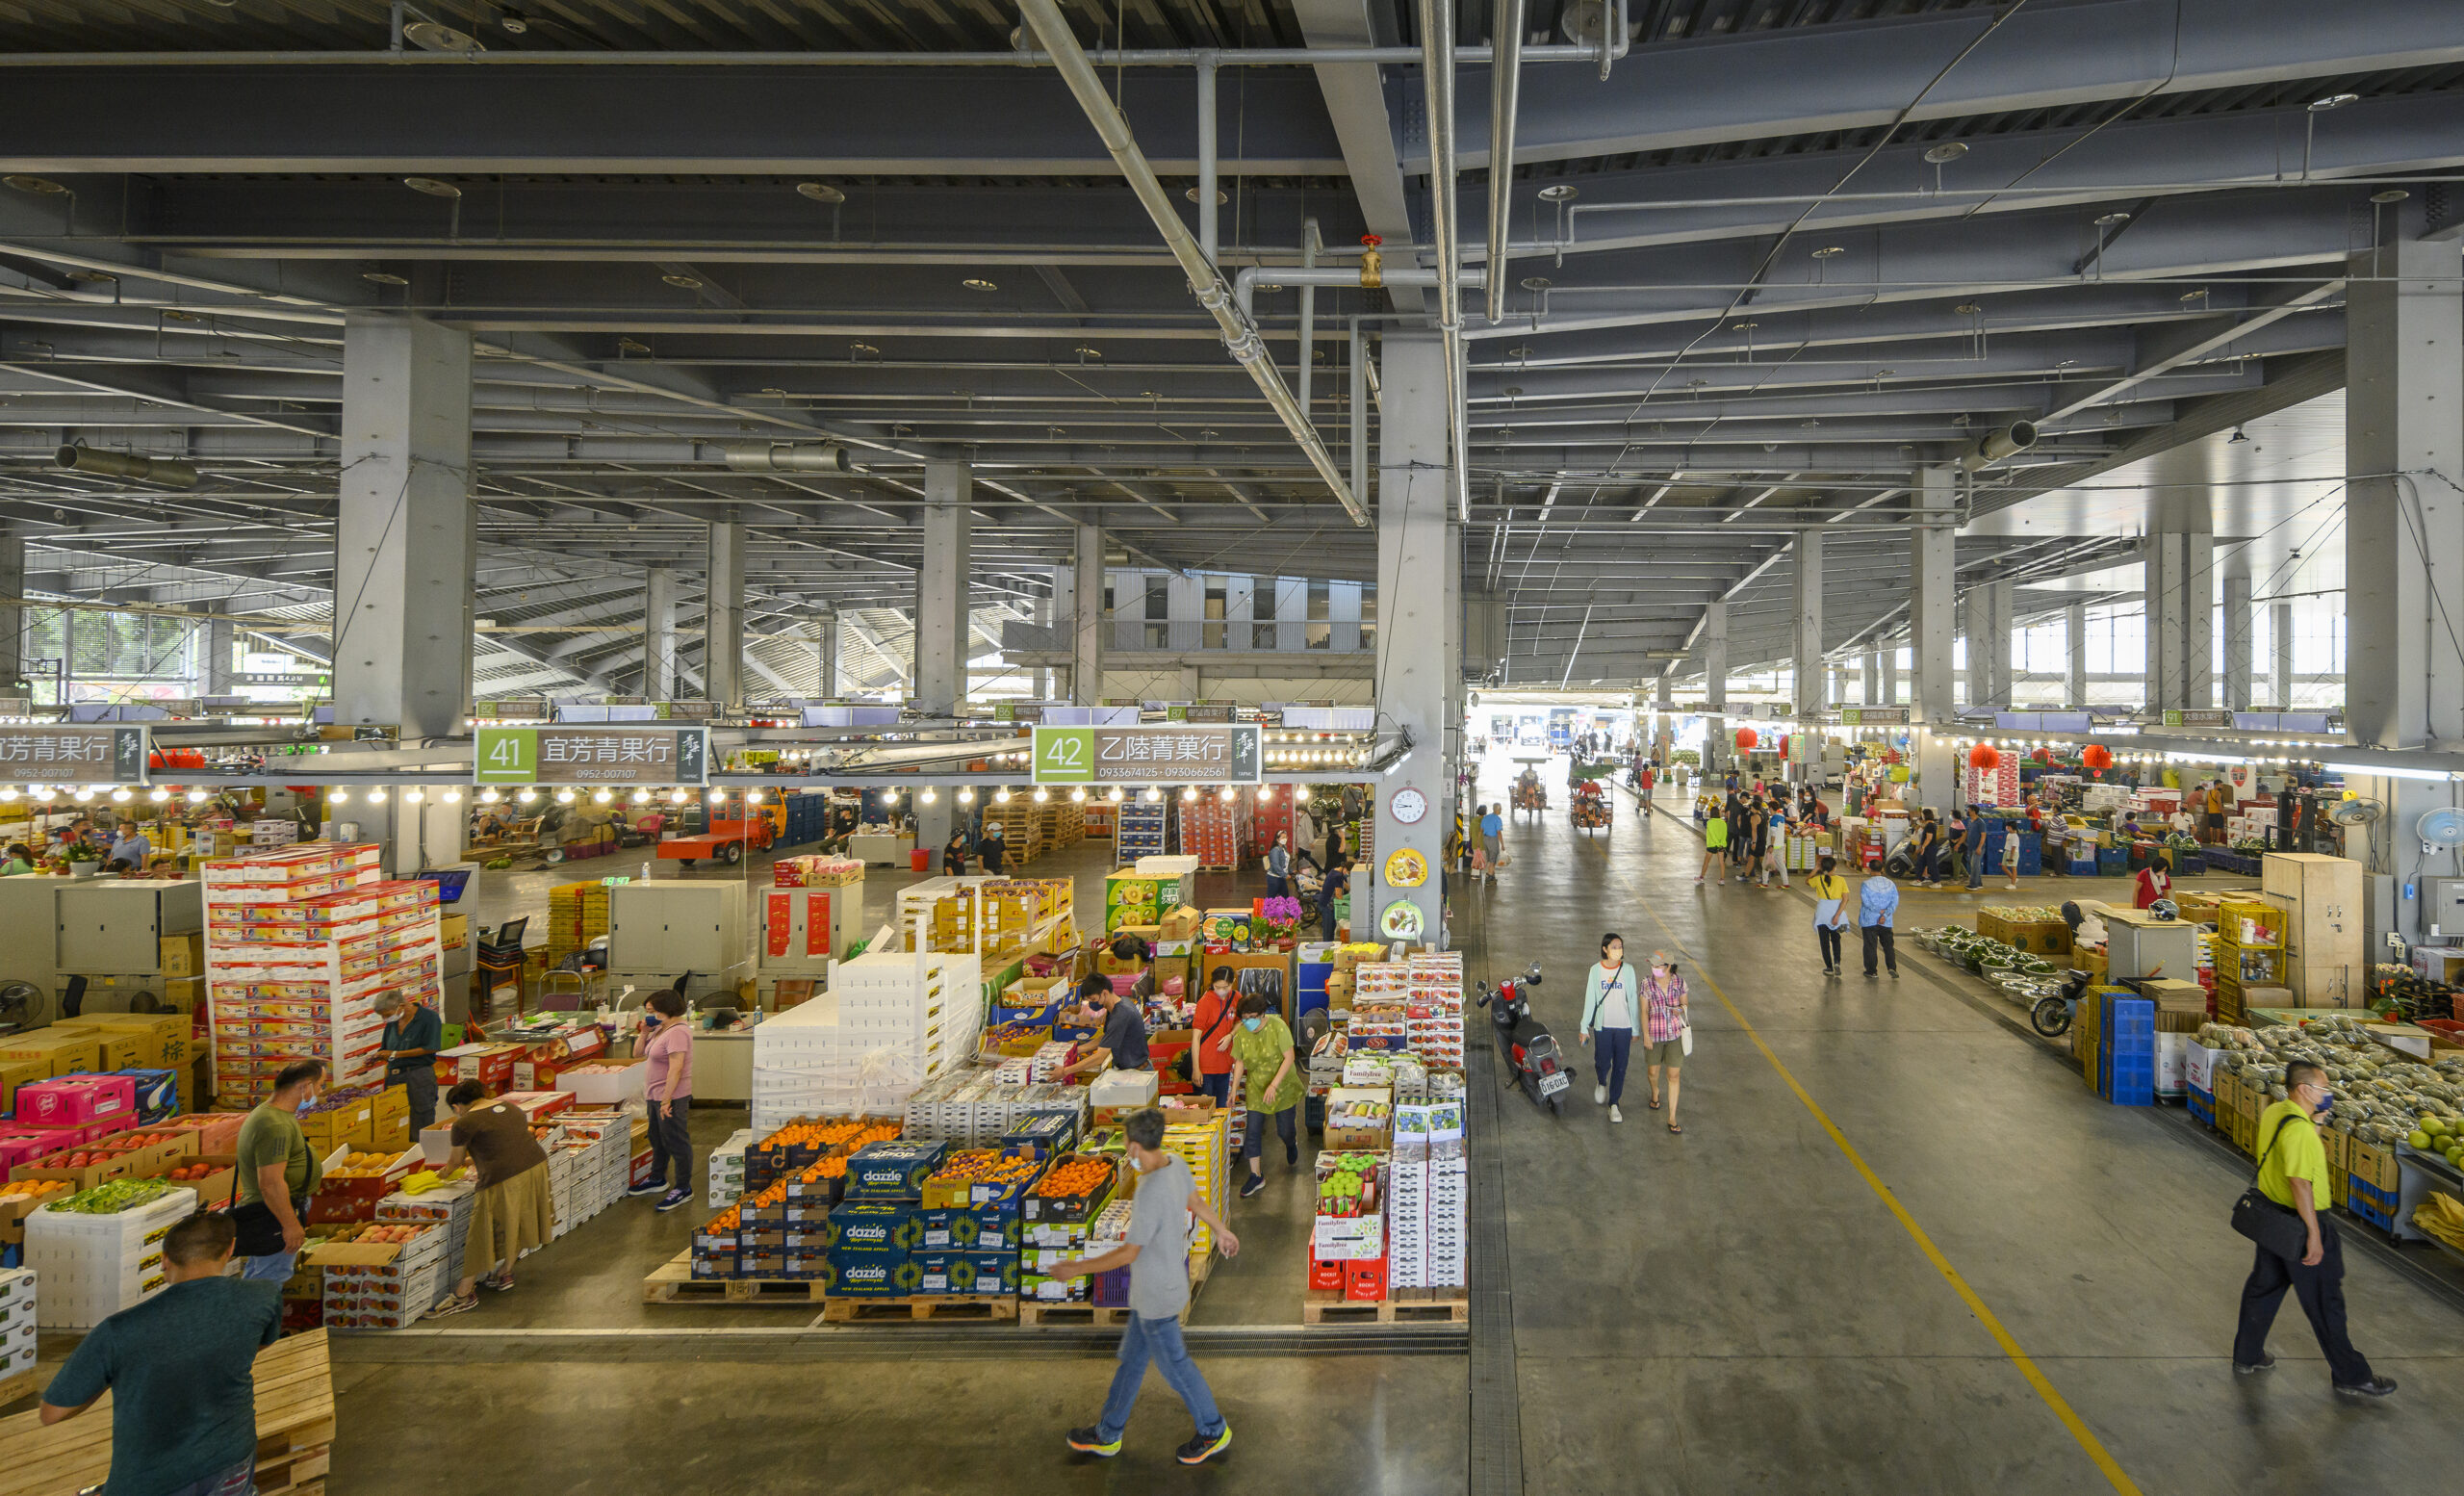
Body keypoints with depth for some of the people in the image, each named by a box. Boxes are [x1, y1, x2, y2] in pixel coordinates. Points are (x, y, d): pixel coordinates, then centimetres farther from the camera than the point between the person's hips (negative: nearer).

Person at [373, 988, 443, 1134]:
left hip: (418, 1076, -7)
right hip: (394, 1077, 7)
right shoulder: (392, 1022, 14)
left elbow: (429, 1048, -13)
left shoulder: (429, 1017, -8)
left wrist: (395, 1054, -10)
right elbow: (386, 1049, 22)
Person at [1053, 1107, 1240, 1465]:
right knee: (1131, 1359, 21)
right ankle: (1107, 1434, 36)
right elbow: (1196, 1200, 12)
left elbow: (1129, 1253, -27)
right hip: (1149, 1293, 9)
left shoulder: (1151, 1194, -34)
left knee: (1174, 1365, 11)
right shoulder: (1176, 1164, -8)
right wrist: (1221, 1230, 30)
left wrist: (1078, 1268, -18)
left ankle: (1214, 1432, 31)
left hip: (1157, 1298, -9)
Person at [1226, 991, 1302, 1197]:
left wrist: (1274, 1085, -29)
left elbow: (1289, 1058, -21)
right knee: (1252, 1131, -3)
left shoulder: (1277, 1027, -22)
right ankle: (1256, 1176, 9)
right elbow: (1239, 1062, 0)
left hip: (1283, 1085, -2)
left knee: (1285, 1130, 7)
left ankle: (1291, 1144, 45)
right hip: (1255, 1087, 2)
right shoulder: (1241, 1032, -12)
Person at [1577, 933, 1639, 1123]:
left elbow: (1633, 1000, 4)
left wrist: (1635, 1029, 4)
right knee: (1603, 1063, -3)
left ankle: (1614, 1104, 18)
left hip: (1624, 1025, 1)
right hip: (1603, 1025, -1)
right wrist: (1584, 1027, 2)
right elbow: (1589, 999, 2)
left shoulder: (1628, 970, 0)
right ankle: (1602, 1082, 33)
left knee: (1620, 1066, 3)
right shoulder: (1596, 970, -1)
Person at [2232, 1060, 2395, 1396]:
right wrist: (2314, 1235, -24)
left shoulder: (2272, 1113, 4)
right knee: (2325, 1303, 4)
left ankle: (2247, 1356, 31)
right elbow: (2300, 1183, -28)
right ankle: (2350, 1377, 17)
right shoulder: (2299, 1129, -26)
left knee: (2263, 1287, 20)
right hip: (2299, 1221, -9)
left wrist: (2314, 1121, 7)